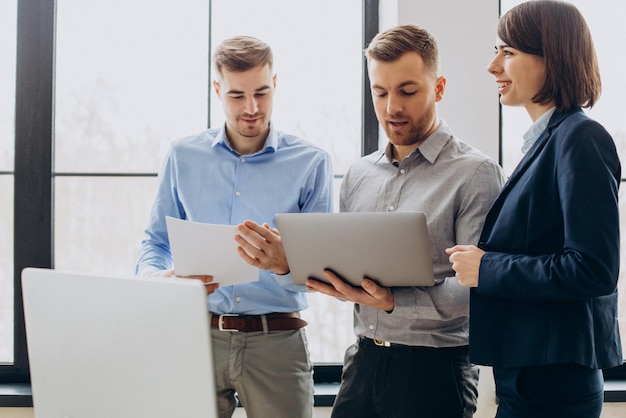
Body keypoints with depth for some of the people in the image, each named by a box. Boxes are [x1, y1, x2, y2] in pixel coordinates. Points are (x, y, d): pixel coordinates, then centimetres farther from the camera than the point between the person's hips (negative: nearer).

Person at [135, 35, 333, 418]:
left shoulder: (311, 163, 1)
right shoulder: (183, 157, 7)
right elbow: (156, 242, 11)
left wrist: (284, 265, -25)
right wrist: (158, 278, -13)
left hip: (277, 341, -1)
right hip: (197, 336, 1)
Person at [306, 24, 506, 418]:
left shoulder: (476, 174, -8)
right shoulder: (359, 175, 12)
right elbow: (344, 269, 14)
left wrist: (393, 302, -28)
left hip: (434, 368, -5)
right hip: (364, 360, 5)